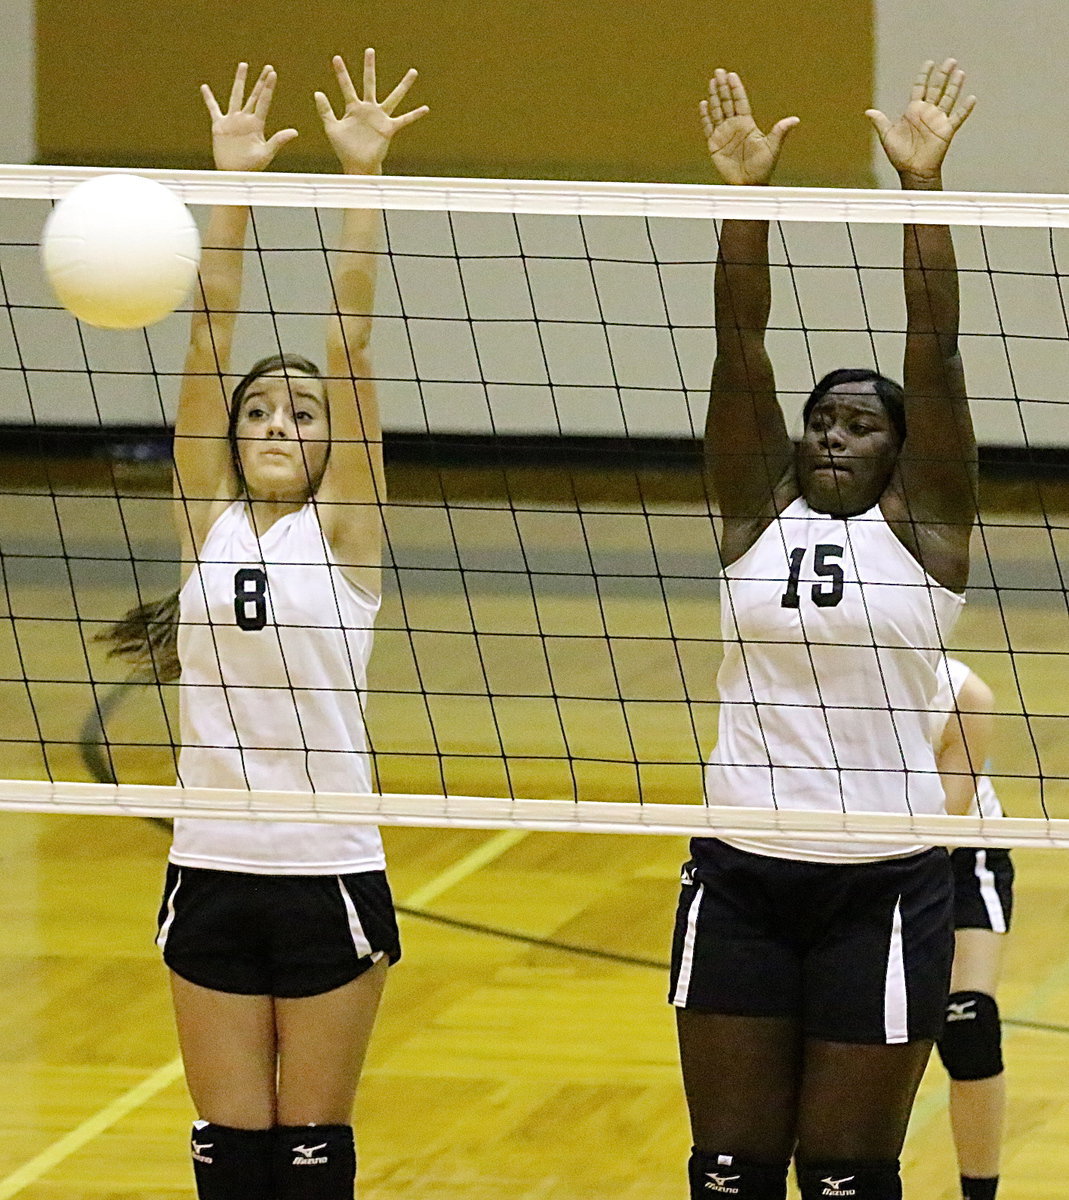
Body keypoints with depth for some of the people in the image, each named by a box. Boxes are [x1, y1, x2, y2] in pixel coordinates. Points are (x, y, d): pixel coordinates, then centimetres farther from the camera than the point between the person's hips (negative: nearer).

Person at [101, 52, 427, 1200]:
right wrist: (234, 181, -8)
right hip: (212, 875, 2)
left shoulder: (342, 528, 0)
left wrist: (362, 176, -13)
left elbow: (350, 342, -7)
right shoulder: (207, 522, 5)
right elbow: (210, 338, -1)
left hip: (330, 878, -2)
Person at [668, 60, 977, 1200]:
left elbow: (933, 347, -8)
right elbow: (739, 347, -2)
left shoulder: (923, 529, 1)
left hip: (882, 888, -2)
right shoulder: (757, 516, 6)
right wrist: (744, 189, -12)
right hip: (739, 878, 2)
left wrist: (922, 183, -16)